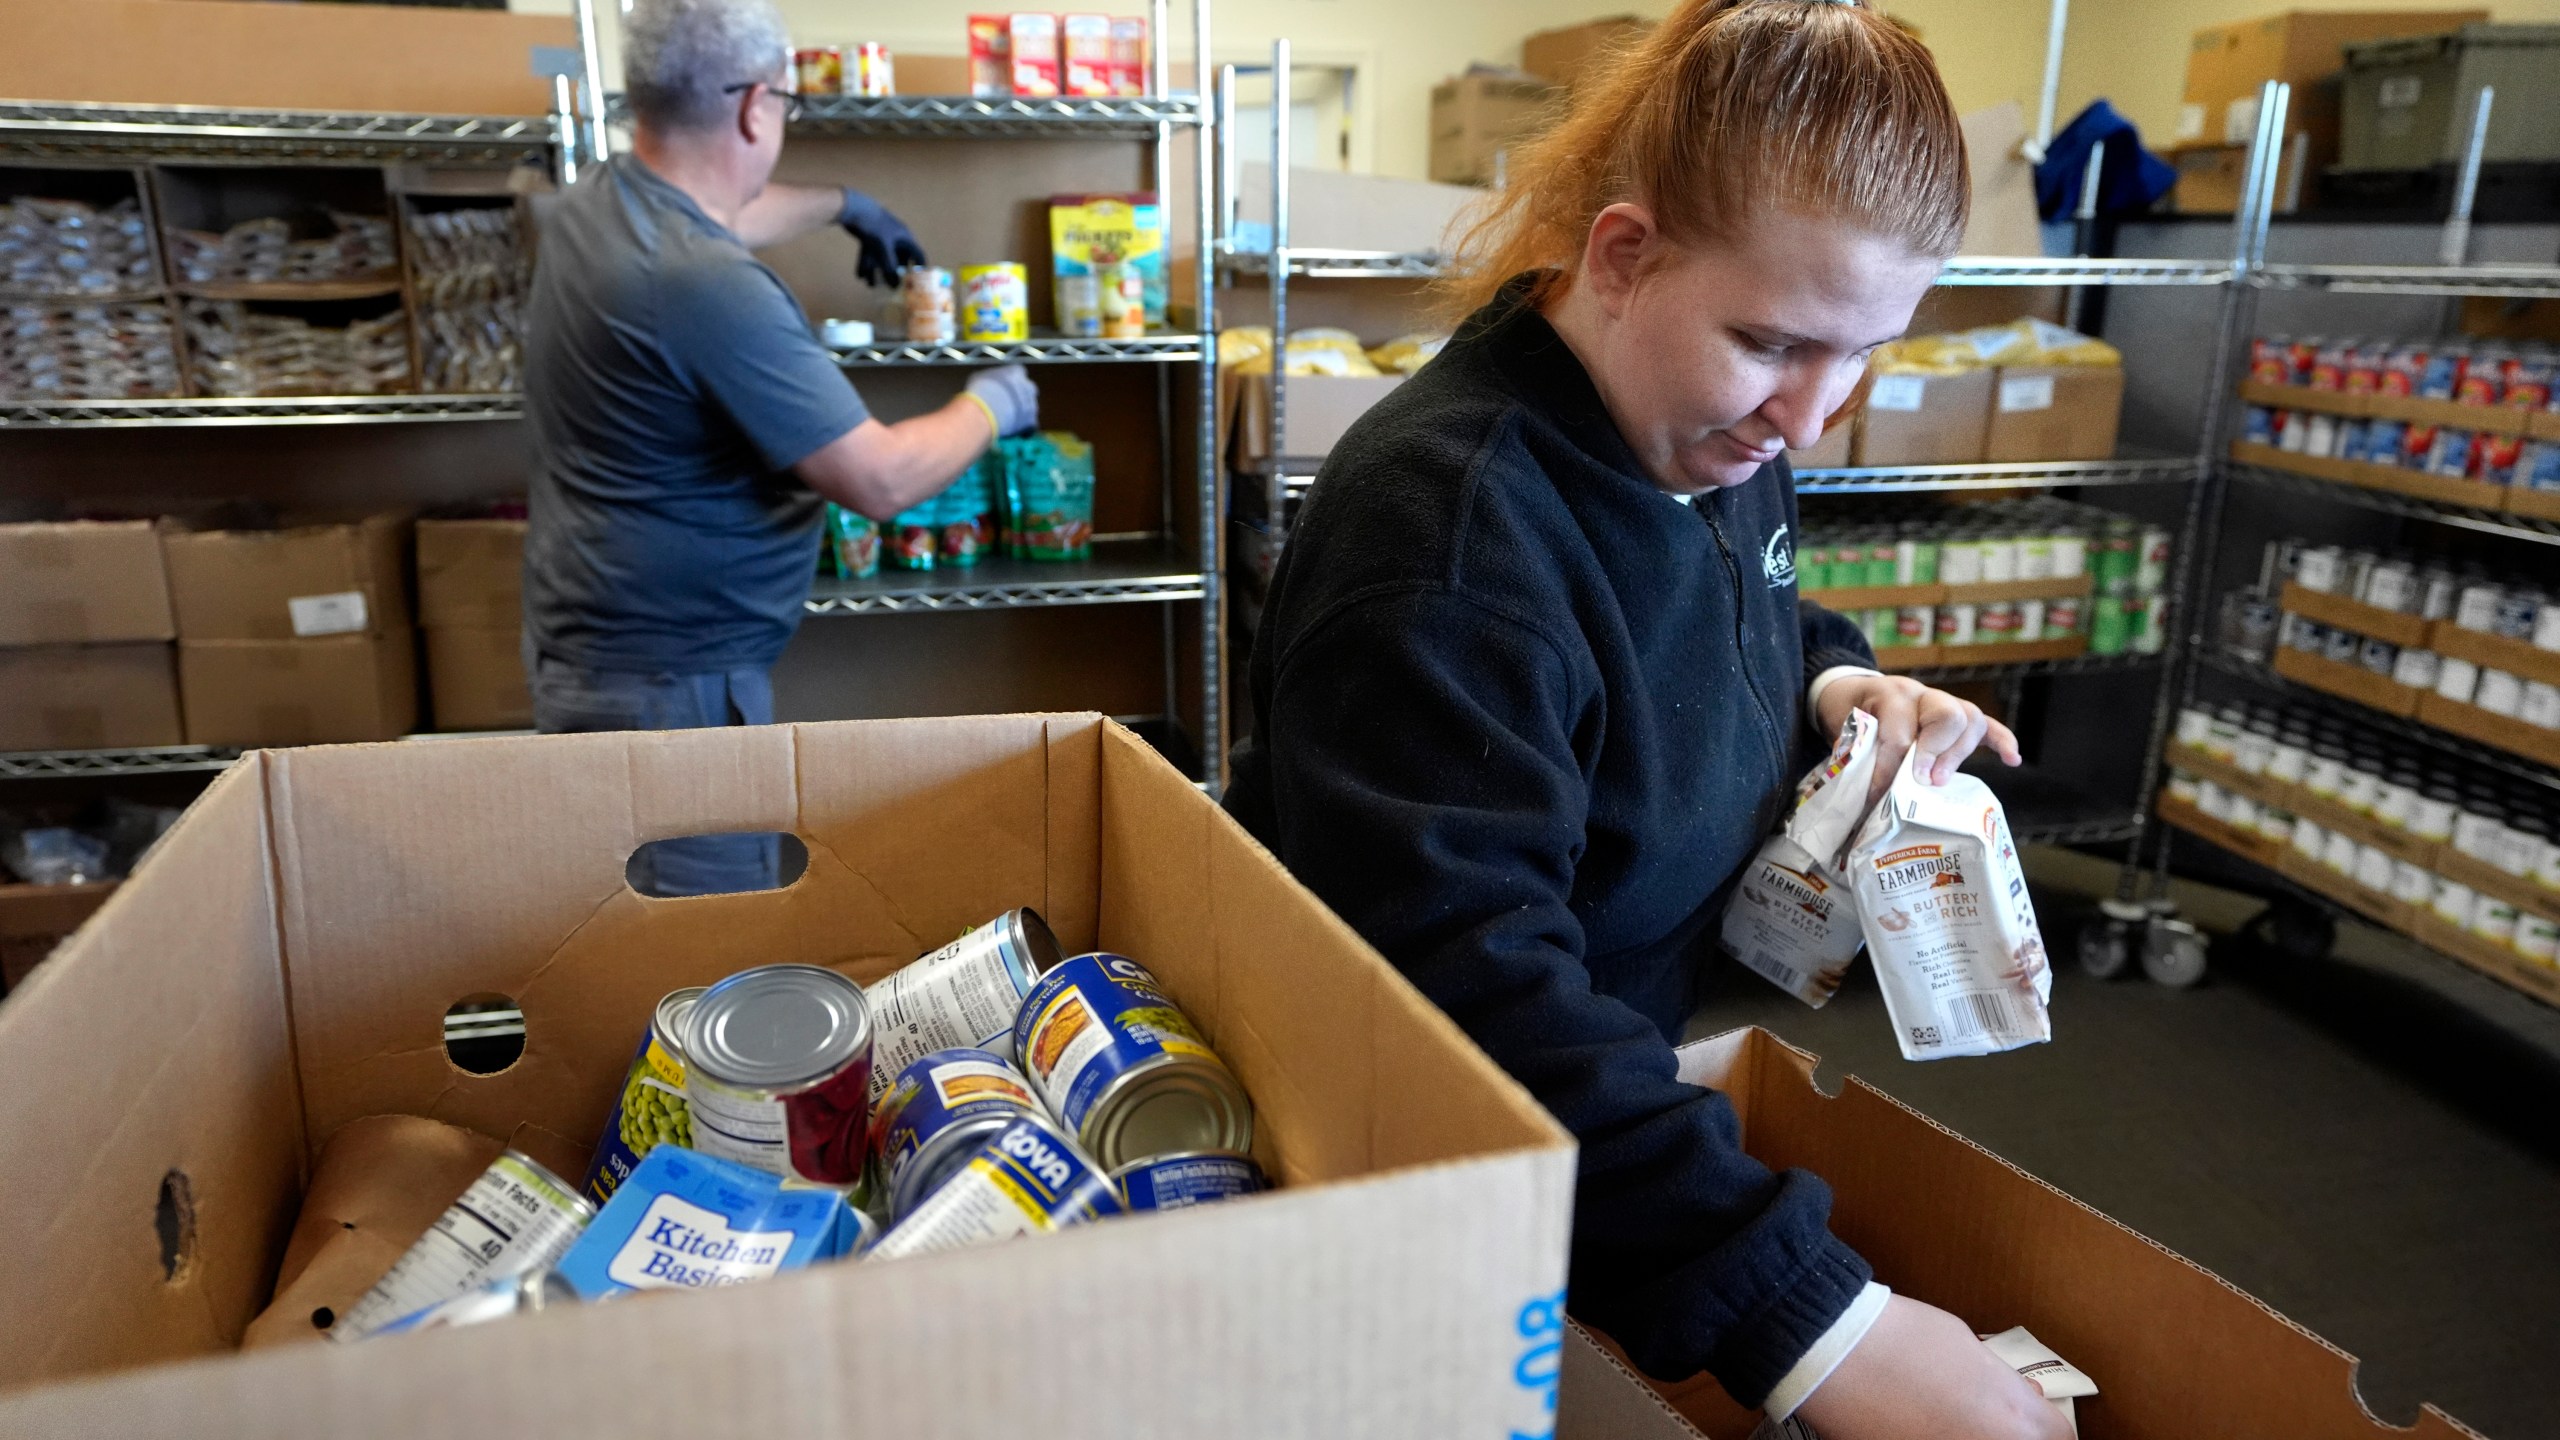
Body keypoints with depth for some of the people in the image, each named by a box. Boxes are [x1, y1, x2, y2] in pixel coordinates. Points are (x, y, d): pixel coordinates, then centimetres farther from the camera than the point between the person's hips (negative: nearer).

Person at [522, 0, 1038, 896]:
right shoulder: (710, 287, -26)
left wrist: (841, 206, 45)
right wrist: (992, 405, -3)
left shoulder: (592, 204, 4)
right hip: (667, 682, -10)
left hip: (590, 646, 10)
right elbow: (882, 481, -22)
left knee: (640, 936, 22)